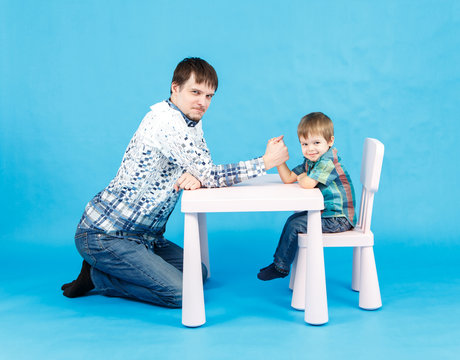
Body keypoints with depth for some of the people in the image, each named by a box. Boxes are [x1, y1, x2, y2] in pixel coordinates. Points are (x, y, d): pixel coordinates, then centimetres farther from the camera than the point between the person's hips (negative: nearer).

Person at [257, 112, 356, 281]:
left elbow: (307, 184, -31)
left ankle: (280, 267, 4)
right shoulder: (311, 161, 9)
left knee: (295, 225, -13)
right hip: (325, 212, 10)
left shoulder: (328, 161, -23)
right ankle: (279, 258, 28)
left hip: (338, 219, -10)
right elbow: (288, 178, 7)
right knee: (293, 219, 17)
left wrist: (303, 177, -7)